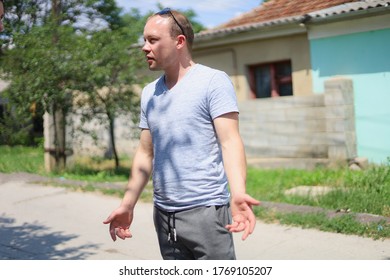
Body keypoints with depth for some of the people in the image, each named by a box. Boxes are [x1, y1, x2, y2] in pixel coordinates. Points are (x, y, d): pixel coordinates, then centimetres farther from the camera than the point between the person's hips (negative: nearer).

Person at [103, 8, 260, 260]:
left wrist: (238, 194, -31)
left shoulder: (213, 82, -7)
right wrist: (128, 205, 12)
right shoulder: (149, 93, 12)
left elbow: (230, 142, -15)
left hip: (205, 211, -6)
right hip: (163, 215, 6)